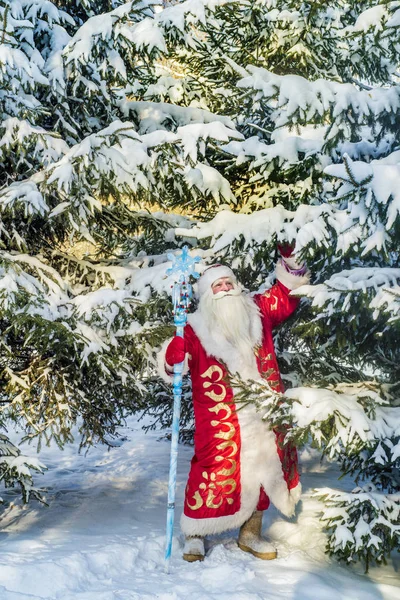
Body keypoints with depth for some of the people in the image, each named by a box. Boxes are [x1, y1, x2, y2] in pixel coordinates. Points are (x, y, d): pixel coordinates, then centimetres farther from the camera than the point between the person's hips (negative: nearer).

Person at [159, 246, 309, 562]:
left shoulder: (257, 311, 7)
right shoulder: (196, 328, -4)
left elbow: (287, 295, 16)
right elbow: (172, 365, -9)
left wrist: (290, 259, 4)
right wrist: (177, 348, -31)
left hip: (262, 413, 5)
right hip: (219, 418, -4)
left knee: (264, 466, 12)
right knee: (214, 468, -5)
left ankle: (251, 533, 29)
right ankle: (195, 535, 13)